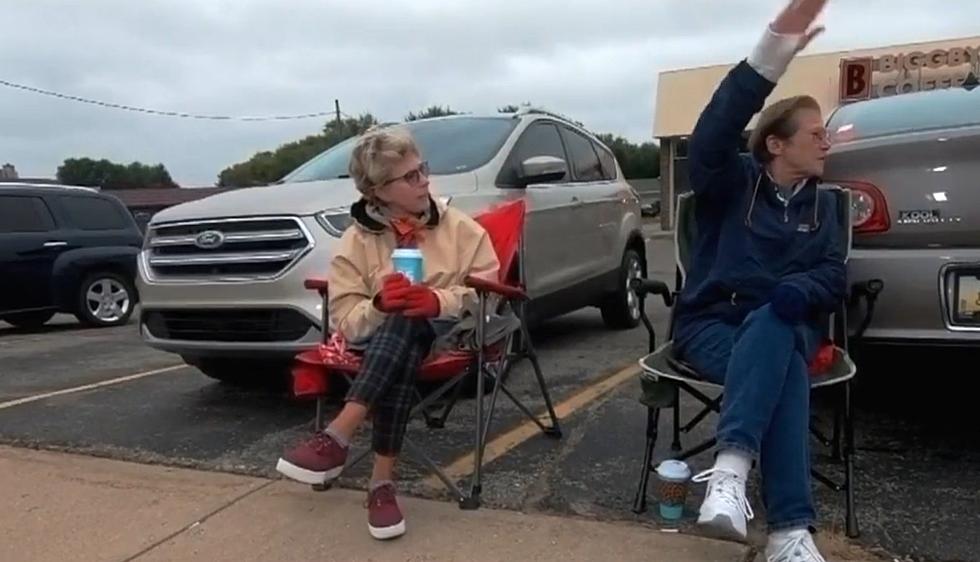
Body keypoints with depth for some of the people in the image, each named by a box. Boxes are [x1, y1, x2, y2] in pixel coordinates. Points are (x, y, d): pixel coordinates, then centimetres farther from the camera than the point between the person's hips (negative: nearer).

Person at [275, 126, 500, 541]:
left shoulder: (459, 227, 4)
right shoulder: (356, 242, 2)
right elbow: (346, 321, -4)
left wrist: (438, 301, -21)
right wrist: (380, 305, -26)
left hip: (447, 334, 0)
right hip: (382, 337, 1)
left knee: (406, 320, -38)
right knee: (399, 335, -39)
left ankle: (337, 439, -42)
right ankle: (383, 482, -40)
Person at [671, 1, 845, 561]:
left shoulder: (822, 203, 16)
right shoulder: (732, 181, 2)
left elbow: (834, 275, 8)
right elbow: (713, 135, -20)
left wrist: (801, 290, -20)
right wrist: (776, 48, -31)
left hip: (785, 326, 3)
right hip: (712, 323, -2)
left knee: (771, 332, -36)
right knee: (782, 370, -35)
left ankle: (730, 471, -50)